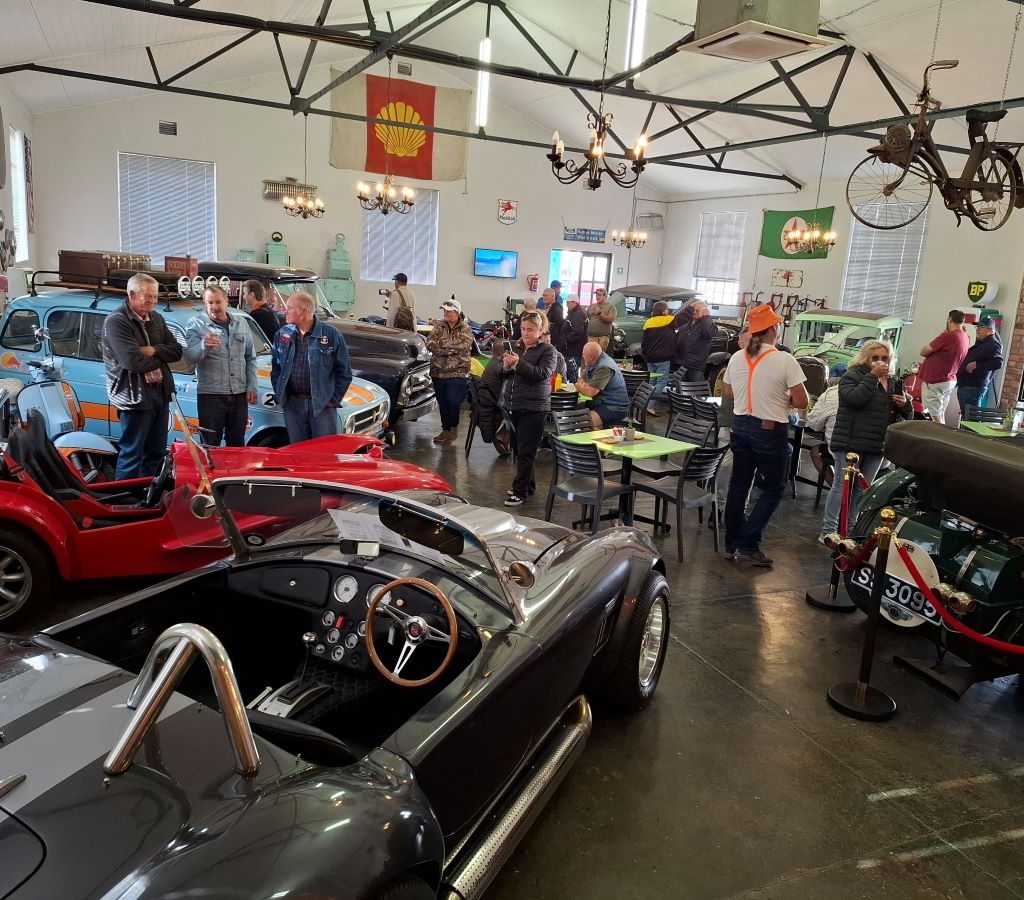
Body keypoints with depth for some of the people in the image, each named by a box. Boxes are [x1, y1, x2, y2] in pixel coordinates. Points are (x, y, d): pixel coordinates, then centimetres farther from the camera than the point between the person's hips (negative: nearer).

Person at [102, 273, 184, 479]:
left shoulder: (156, 318, 12)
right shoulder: (116, 321, -13)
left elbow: (176, 351, 7)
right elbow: (132, 361, -23)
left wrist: (154, 350, -12)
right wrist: (160, 358, -6)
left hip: (160, 393, 8)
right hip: (135, 397, -8)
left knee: (157, 451, 16)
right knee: (132, 453, 0)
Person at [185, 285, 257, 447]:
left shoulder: (241, 323, 10)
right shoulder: (195, 324, -2)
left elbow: (250, 358, 14)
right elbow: (189, 357, -13)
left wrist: (251, 386, 7)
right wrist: (204, 346, -33)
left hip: (239, 394, 4)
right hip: (210, 394, -3)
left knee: (237, 444, 14)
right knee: (210, 446, 0)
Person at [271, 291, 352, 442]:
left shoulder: (331, 334, -4)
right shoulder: (282, 334, 8)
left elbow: (344, 372, -1)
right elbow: (276, 369, 16)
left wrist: (334, 399, -4)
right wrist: (280, 395, 6)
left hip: (322, 405, -3)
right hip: (292, 404, 4)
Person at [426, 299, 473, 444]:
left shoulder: (465, 330, -2)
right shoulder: (439, 326, 10)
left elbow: (459, 346, -19)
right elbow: (430, 344, -3)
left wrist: (440, 344, -11)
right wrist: (449, 349, -16)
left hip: (457, 373, -4)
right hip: (438, 372, 4)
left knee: (453, 402, -14)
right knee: (442, 403, 10)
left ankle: (453, 427, 7)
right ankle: (446, 429, 25)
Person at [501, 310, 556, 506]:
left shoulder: (548, 350, -4)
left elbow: (543, 373, -19)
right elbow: (503, 373, 14)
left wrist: (518, 364, -26)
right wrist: (506, 366, -9)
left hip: (534, 407, -6)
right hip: (514, 405, 6)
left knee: (526, 451, -5)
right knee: (518, 448, 12)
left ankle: (520, 492, -1)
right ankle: (527, 484, 26)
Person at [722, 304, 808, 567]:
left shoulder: (736, 358, 1)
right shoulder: (785, 360, -15)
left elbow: (728, 393, 13)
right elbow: (801, 402, -14)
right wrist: (782, 398, 4)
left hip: (741, 426, 6)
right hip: (771, 431, -5)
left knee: (738, 486, 14)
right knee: (773, 489, 9)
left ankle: (732, 544, 20)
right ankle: (748, 544, 2)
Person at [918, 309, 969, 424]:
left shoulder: (947, 336, -18)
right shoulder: (965, 338, 7)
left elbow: (923, 352, -9)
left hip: (935, 381, -9)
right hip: (950, 380, 9)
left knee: (935, 416, -7)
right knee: (940, 415, 13)